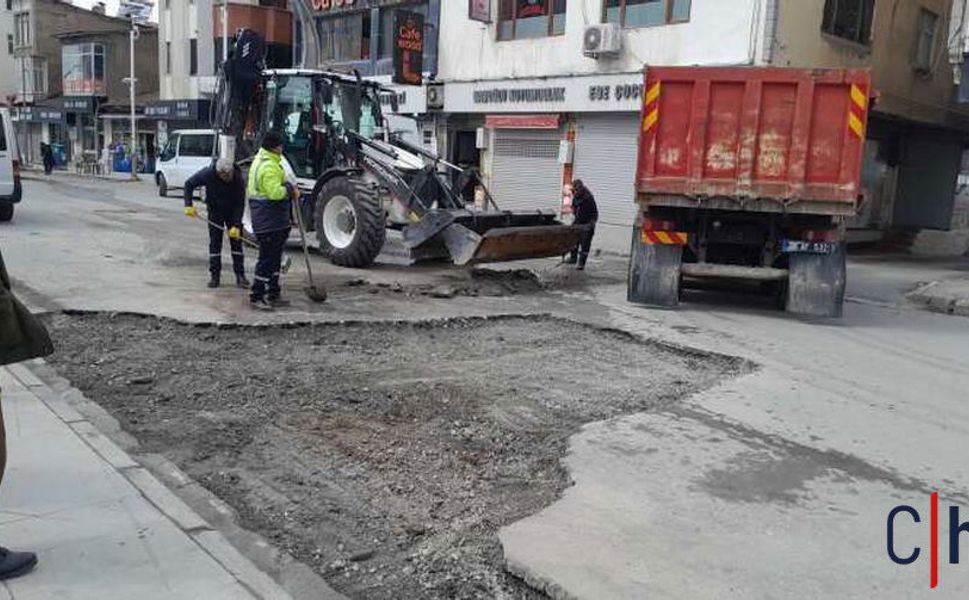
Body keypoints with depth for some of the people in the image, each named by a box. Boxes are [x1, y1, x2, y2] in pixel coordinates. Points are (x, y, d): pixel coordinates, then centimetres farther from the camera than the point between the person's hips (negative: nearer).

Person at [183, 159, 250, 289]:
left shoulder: (239, 179, -26)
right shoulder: (208, 174, -24)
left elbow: (240, 204, -22)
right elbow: (189, 184, -10)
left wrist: (236, 225, -27)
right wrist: (189, 205, -19)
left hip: (233, 213, -1)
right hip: (215, 212, 1)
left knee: (236, 243, -2)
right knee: (214, 244, 1)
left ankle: (240, 275, 3)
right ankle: (215, 276, 8)